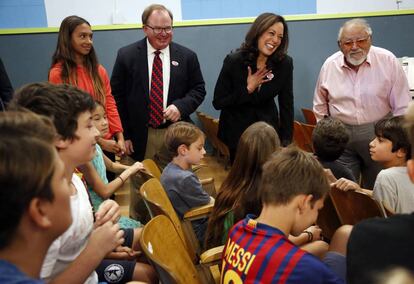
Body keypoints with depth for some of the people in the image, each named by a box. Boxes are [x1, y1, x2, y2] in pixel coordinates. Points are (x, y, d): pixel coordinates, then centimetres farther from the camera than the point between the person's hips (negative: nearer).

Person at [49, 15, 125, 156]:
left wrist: (120, 137, -8)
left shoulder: (98, 70, 6)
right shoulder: (58, 74, -9)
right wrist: (99, 142, -13)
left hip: (108, 142, 4)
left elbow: (109, 104, 4)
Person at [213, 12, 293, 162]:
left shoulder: (285, 63, -11)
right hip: (237, 130, -2)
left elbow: (286, 104, -5)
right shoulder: (234, 60, -17)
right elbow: (218, 102, -14)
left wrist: (286, 140, -10)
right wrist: (248, 88, -21)